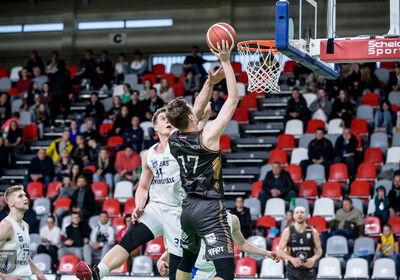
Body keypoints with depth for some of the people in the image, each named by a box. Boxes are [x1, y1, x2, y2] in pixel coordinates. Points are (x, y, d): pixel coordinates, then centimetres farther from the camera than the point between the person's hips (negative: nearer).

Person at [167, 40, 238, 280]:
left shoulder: (174, 140, 3)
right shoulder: (208, 135, -15)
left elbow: (197, 115, 23)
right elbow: (234, 99, -11)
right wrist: (226, 61, -8)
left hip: (188, 207, 8)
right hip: (210, 209, -8)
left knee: (187, 259, 27)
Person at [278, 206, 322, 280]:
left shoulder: (313, 232, 3)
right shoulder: (287, 232, 0)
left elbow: (319, 250, 8)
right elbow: (280, 250, 0)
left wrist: (313, 259, -15)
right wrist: (292, 259, -18)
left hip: (308, 270, 1)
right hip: (293, 270, -1)